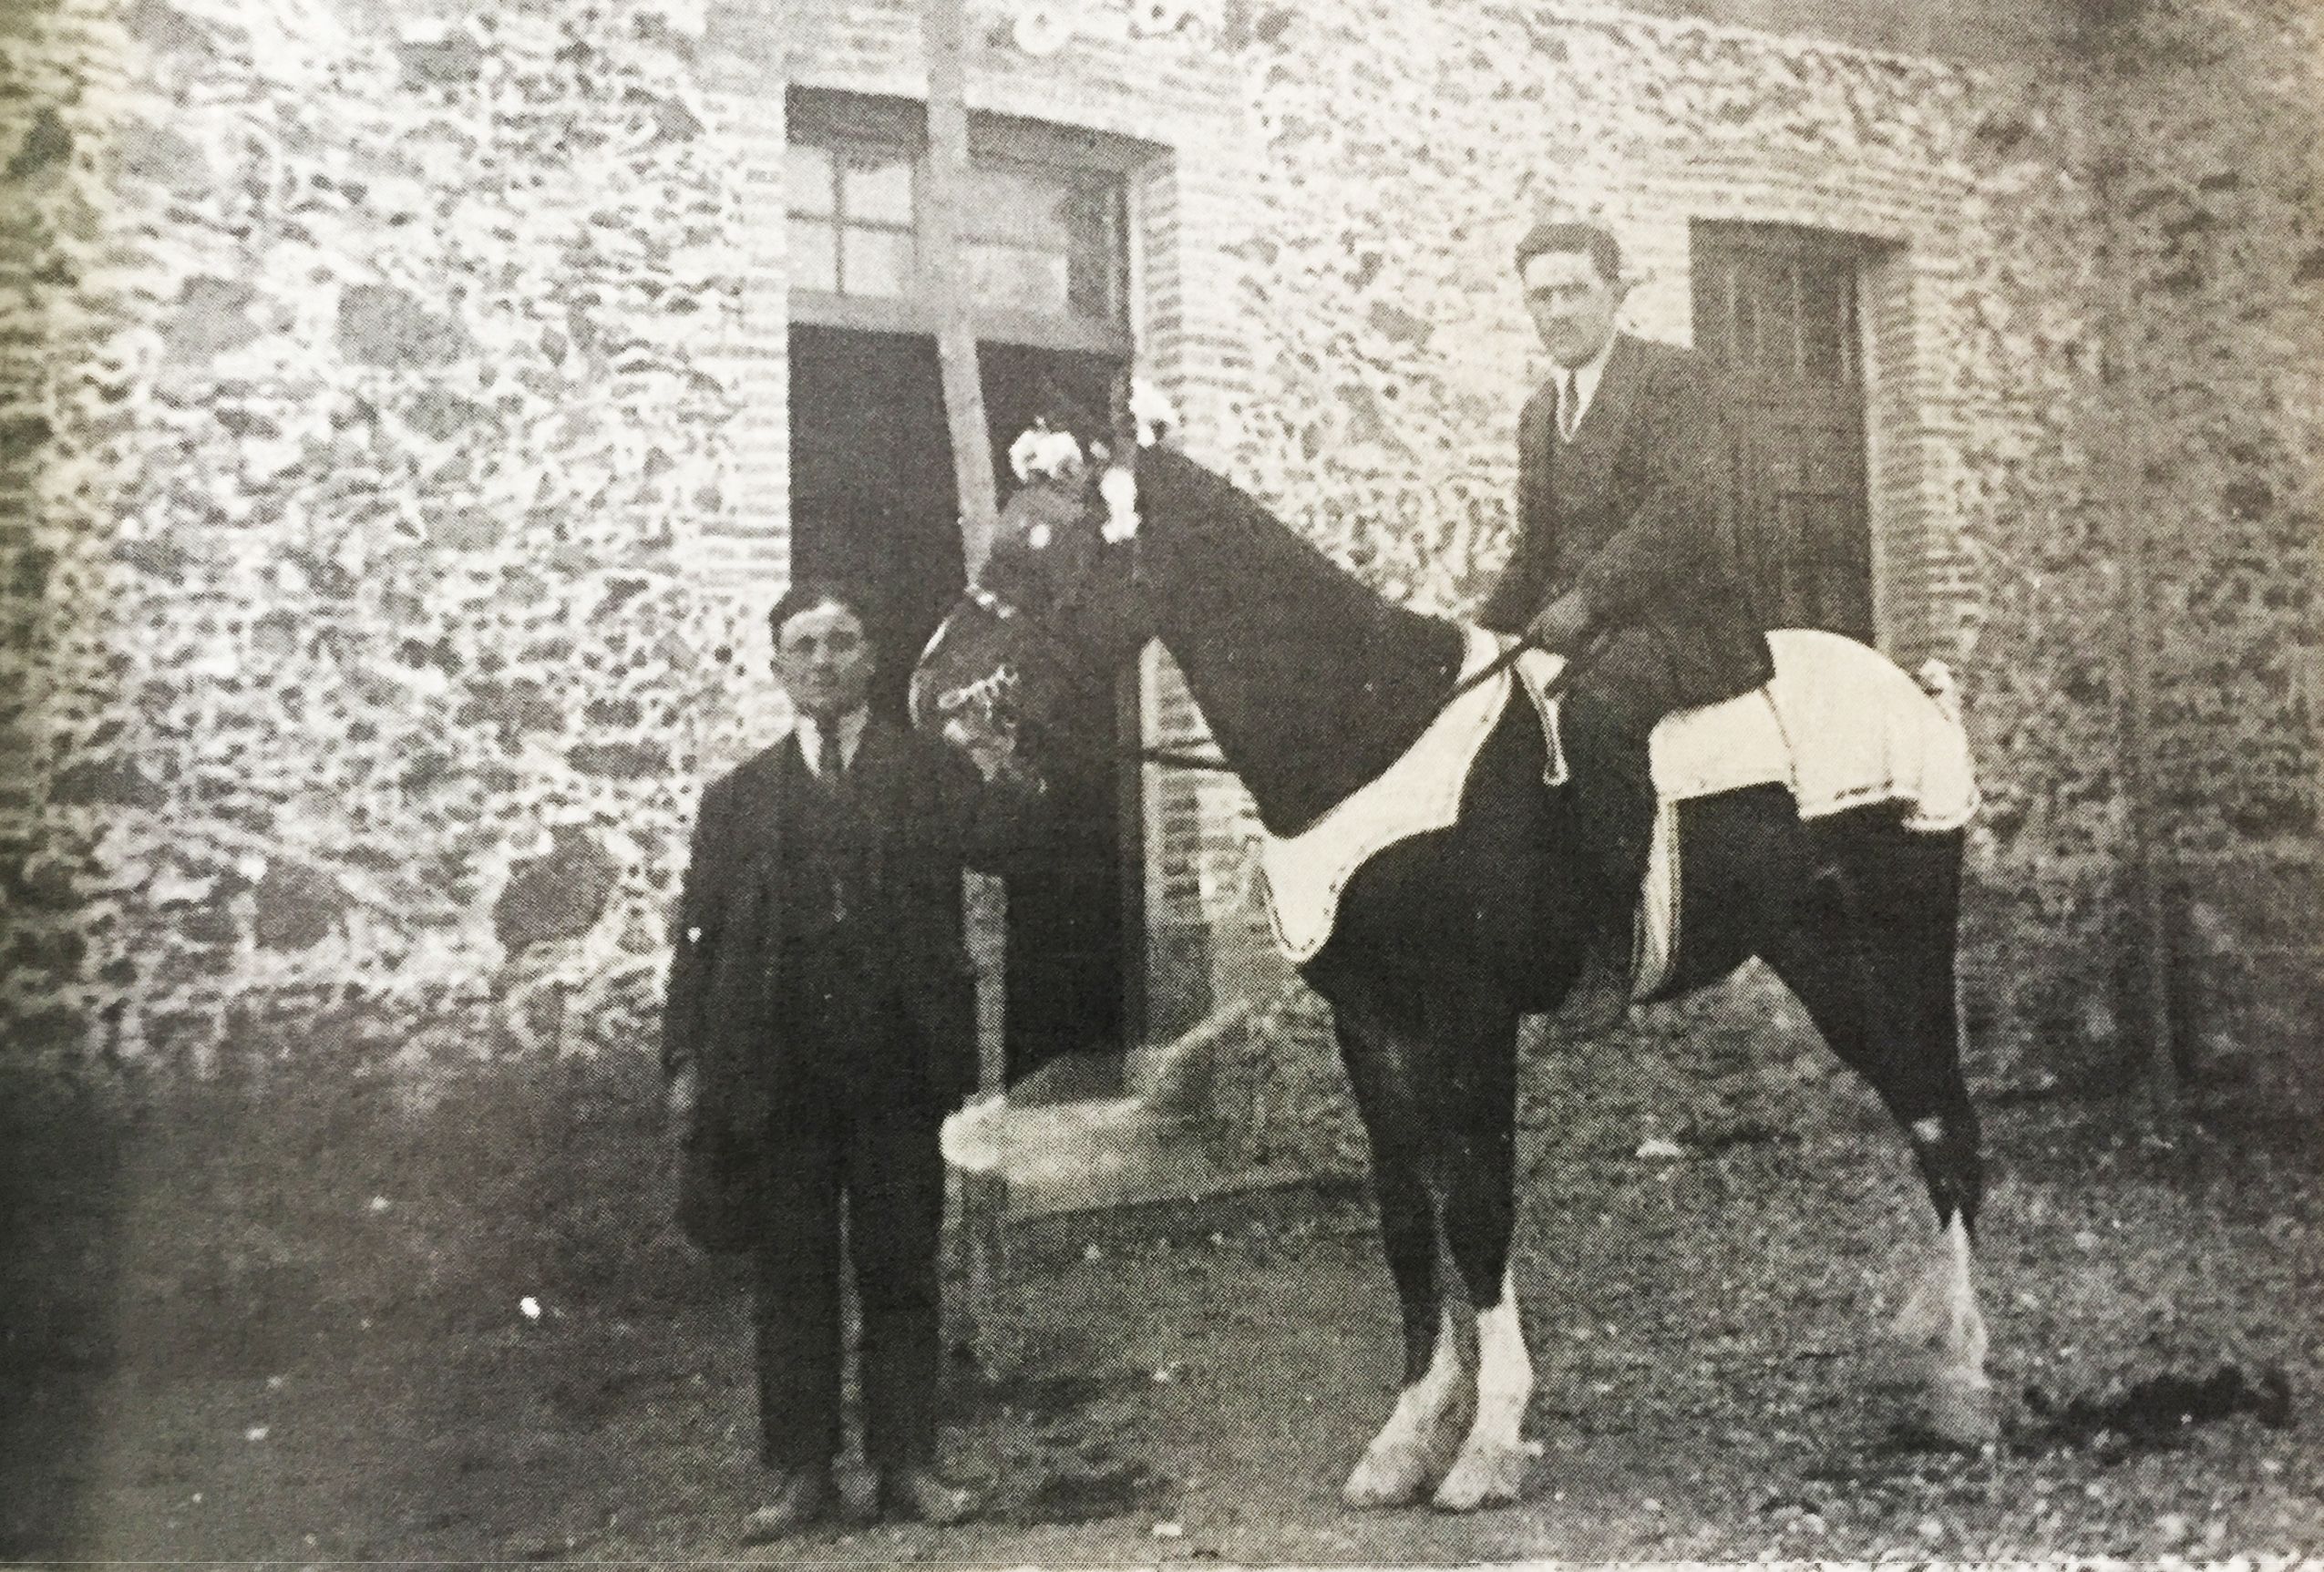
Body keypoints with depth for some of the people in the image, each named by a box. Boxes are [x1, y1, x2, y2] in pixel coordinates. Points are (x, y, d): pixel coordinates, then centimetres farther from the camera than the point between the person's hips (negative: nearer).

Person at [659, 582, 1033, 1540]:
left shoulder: (929, 770, 8)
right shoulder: (739, 798, 13)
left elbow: (995, 840, -11)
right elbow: (698, 937, 9)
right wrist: (685, 1060, 1)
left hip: (896, 1067, -1)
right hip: (776, 1074, 1)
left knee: (900, 1272, 6)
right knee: (789, 1278, 7)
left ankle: (905, 1465, 16)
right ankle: (801, 1473, 17)